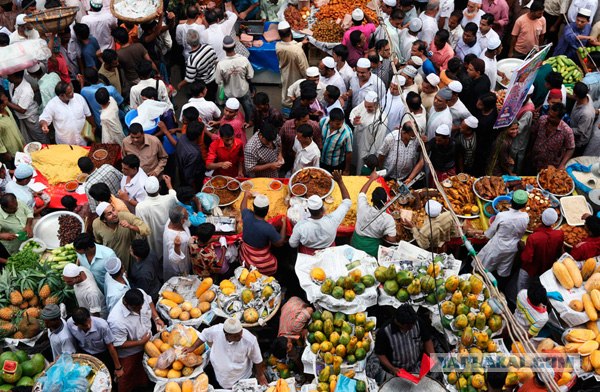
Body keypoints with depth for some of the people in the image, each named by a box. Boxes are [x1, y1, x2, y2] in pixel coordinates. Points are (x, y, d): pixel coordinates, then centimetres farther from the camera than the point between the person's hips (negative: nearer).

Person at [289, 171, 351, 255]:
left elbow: (292, 244, -17)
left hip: (307, 255, -1)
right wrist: (340, 181, -22)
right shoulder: (332, 220, -37)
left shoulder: (301, 225, -37)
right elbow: (347, 202, -22)